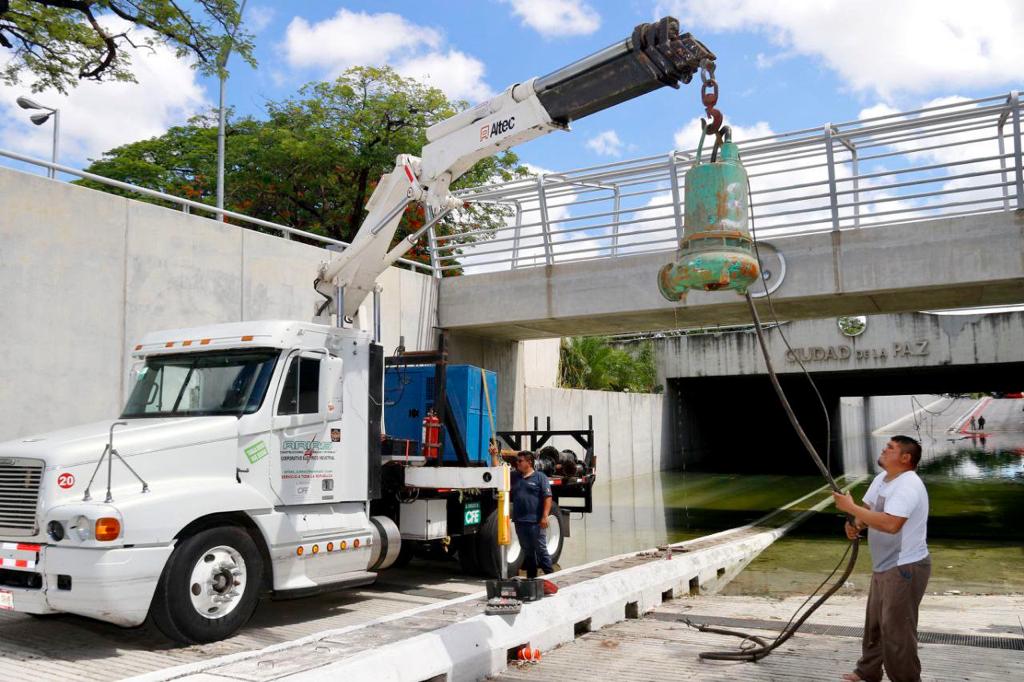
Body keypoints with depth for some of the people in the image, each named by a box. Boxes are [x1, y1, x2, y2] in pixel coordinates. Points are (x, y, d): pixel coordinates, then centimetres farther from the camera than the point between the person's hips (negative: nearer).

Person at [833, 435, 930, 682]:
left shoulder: (908, 486, -25)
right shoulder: (881, 478, 7)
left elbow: (890, 524, -36)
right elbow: (867, 508, 13)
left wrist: (851, 507, -29)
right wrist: (855, 523, -10)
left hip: (905, 569, -10)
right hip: (884, 566, 10)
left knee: (896, 630, -2)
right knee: (874, 623, 22)